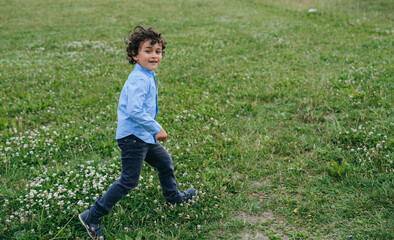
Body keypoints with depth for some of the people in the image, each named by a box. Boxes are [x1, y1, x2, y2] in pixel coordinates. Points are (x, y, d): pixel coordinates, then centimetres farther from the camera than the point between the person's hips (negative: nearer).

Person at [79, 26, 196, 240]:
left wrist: (153, 129, 24)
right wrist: (157, 128, -23)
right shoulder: (139, 80, -22)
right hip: (132, 136, -10)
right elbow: (134, 111, -31)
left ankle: (173, 196, 48)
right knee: (129, 180, -5)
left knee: (165, 162, 24)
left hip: (144, 136, 10)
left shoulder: (147, 77, 11)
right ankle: (92, 216, 3)